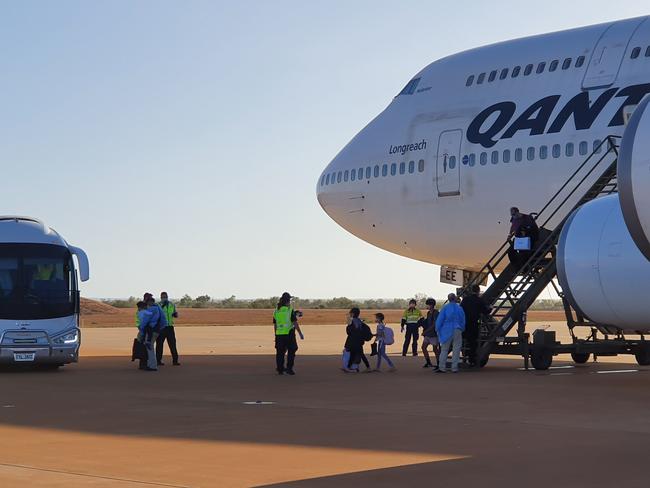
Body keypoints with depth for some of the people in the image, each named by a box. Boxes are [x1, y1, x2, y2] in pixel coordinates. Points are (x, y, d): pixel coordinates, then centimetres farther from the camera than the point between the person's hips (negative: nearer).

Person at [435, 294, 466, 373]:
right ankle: (454, 368, 2)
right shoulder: (459, 308, 3)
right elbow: (463, 321, 10)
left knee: (444, 349, 4)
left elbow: (440, 320, -5)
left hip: (447, 331, -1)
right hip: (457, 331, 1)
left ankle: (442, 367, -1)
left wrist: (437, 329, 4)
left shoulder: (445, 308, -4)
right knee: (456, 350, 5)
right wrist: (461, 330, 22)